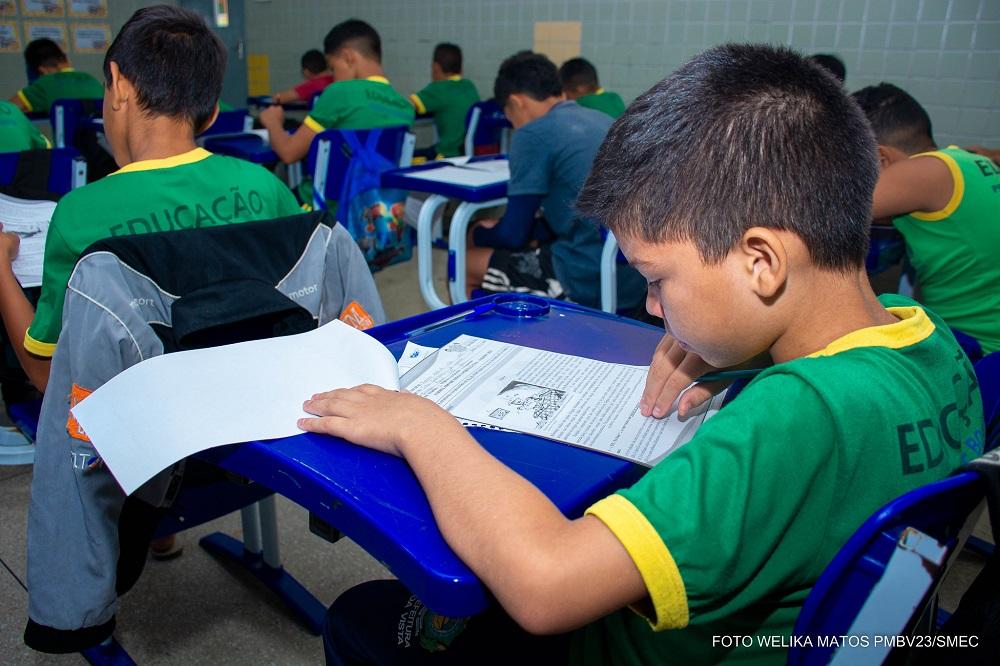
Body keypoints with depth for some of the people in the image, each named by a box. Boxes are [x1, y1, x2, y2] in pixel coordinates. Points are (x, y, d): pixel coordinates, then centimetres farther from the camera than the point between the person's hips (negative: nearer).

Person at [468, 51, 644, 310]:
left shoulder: (534, 134, -9)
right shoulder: (604, 121, 13)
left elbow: (514, 236, -5)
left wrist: (480, 234, 18)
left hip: (587, 283, -8)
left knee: (466, 264, 9)